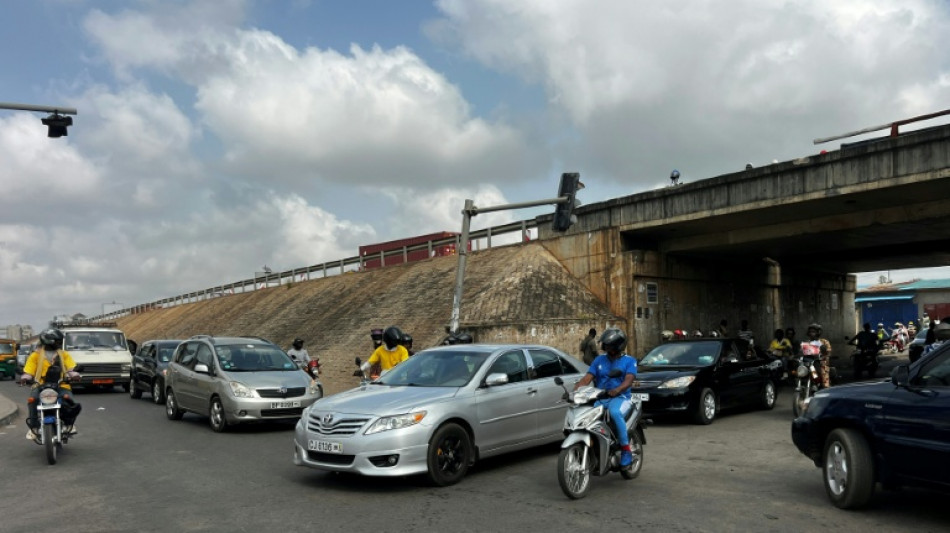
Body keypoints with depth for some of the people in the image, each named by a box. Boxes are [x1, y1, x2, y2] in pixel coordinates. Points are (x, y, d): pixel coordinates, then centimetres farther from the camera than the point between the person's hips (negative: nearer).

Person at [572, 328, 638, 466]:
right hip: (599, 399, 4)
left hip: (620, 398, -4)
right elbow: (587, 378, 5)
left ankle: (626, 449, -23)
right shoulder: (599, 360, 17)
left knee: (615, 413, -37)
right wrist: (574, 390, -14)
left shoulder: (629, 361, 6)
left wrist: (617, 390, -33)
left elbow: (629, 380, -11)